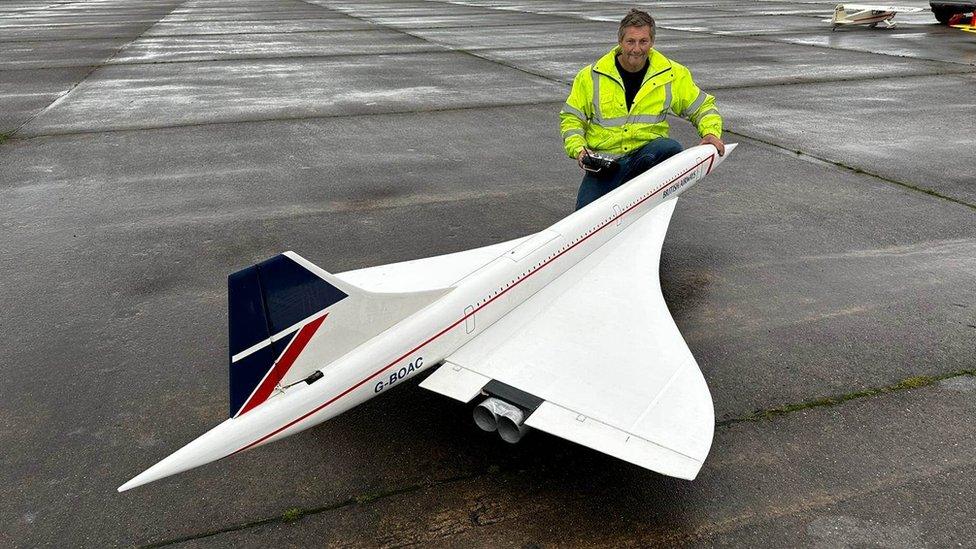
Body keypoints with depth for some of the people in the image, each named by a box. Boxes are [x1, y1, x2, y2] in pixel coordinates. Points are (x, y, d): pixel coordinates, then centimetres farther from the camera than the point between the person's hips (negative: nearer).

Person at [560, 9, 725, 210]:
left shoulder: (673, 74, 4)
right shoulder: (591, 76, 1)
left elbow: (703, 107, 14)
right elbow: (570, 118, 9)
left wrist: (711, 133, -6)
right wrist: (578, 148, -9)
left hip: (647, 155, 1)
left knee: (671, 149, -34)